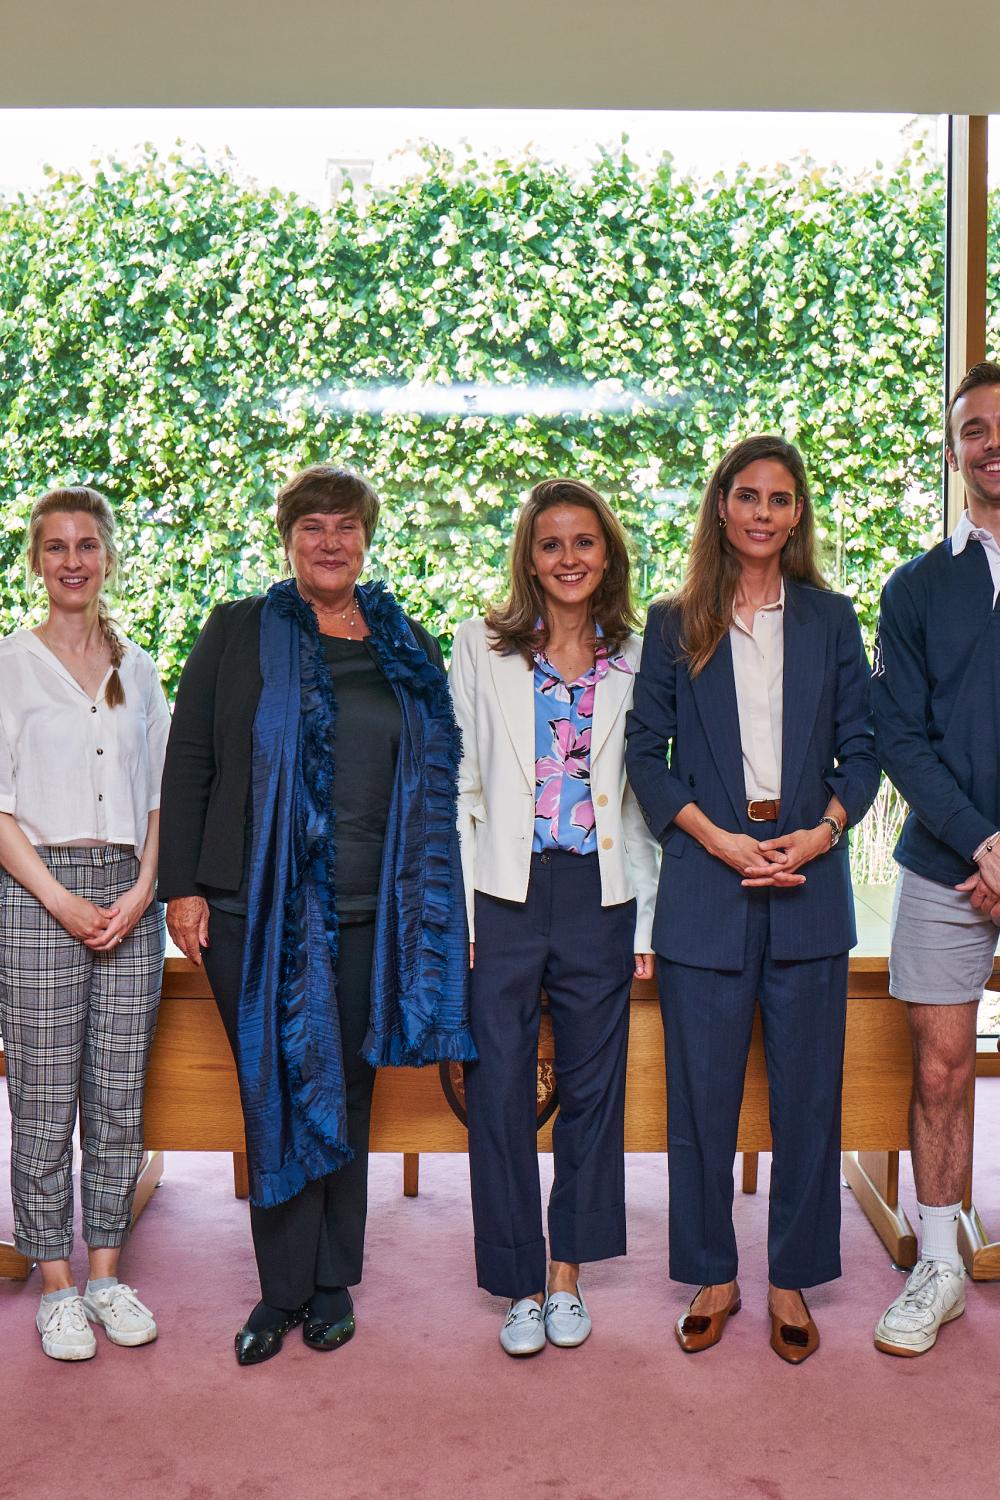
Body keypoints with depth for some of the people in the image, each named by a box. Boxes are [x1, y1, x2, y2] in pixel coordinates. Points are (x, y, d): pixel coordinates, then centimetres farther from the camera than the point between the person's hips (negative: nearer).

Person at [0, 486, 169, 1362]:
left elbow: (158, 795, 12)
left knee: (120, 1099, 7)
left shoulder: (138, 670, 13)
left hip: (129, 896, 4)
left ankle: (106, 1274, 20)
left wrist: (142, 890, -2)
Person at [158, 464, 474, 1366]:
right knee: (276, 1092, 4)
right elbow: (188, 761, 2)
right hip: (256, 908, -1)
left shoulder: (408, 646, 10)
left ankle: (332, 1283, 23)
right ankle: (283, 1289, 17)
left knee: (348, 1094, 10)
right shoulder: (238, 633, 4)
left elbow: (437, 776, 13)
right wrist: (182, 886, -5)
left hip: (369, 912, 2)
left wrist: (433, 906, 6)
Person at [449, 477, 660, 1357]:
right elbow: (458, 785, 3)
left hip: (599, 900, 1)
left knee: (592, 1089, 9)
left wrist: (648, 922, 4)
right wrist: (458, 910, -4)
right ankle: (521, 1284, 20)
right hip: (504, 897, -1)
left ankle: (568, 1276, 26)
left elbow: (649, 797, 8)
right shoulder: (482, 648, 5)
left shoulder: (638, 660, 7)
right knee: (500, 1093, 3)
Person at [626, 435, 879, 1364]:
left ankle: (791, 1280, 22)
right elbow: (645, 750, 2)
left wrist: (821, 832, -11)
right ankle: (713, 1276, 23)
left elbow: (860, 748, 6)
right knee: (703, 1093, 6)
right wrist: (718, 837, -10)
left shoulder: (831, 621, 10)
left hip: (809, 887, 1)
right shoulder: (674, 625, 7)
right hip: (704, 888, -1)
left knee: (806, 1093, 6)